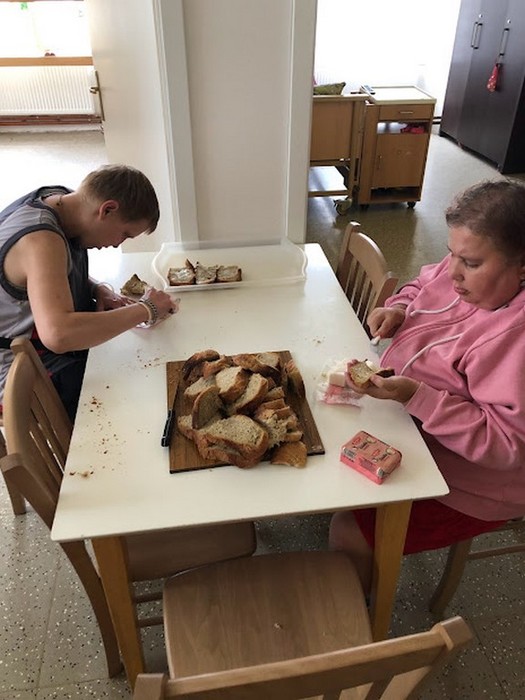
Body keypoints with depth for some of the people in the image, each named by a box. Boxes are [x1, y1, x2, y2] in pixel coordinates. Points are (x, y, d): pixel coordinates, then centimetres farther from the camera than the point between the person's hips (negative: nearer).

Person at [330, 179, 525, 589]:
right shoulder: (466, 272, -8)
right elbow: (421, 287, 14)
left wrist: (415, 396, -38)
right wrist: (397, 310, -9)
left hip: (465, 480, -8)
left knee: (350, 534, -13)